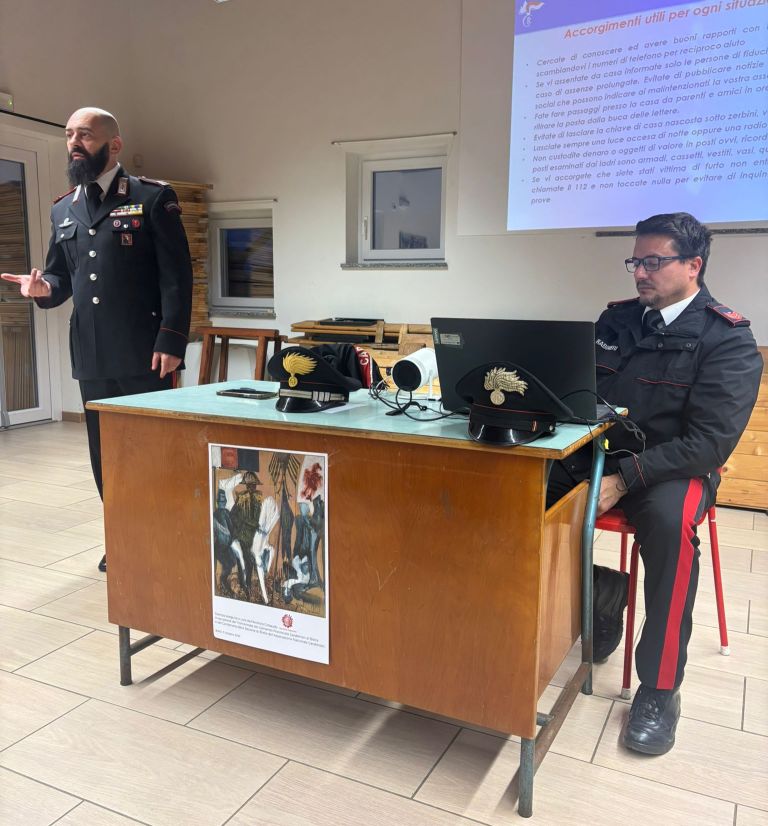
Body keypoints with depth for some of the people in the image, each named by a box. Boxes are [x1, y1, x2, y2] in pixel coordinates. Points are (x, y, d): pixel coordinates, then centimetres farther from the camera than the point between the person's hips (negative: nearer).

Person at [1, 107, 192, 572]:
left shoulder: (154, 198, -2)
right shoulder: (63, 210, 15)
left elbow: (177, 276, -9)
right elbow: (62, 277, 19)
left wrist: (171, 340, -17)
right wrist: (43, 287, -6)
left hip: (143, 353, -6)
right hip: (91, 356, 6)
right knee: (103, 452, 11)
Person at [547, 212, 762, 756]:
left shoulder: (729, 340, -9)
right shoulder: (616, 319, 8)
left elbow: (710, 441, -17)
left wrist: (624, 480, -25)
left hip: (672, 467, -5)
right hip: (595, 451, 5)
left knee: (670, 522, -37)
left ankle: (660, 688, -16)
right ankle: (598, 592, 8)